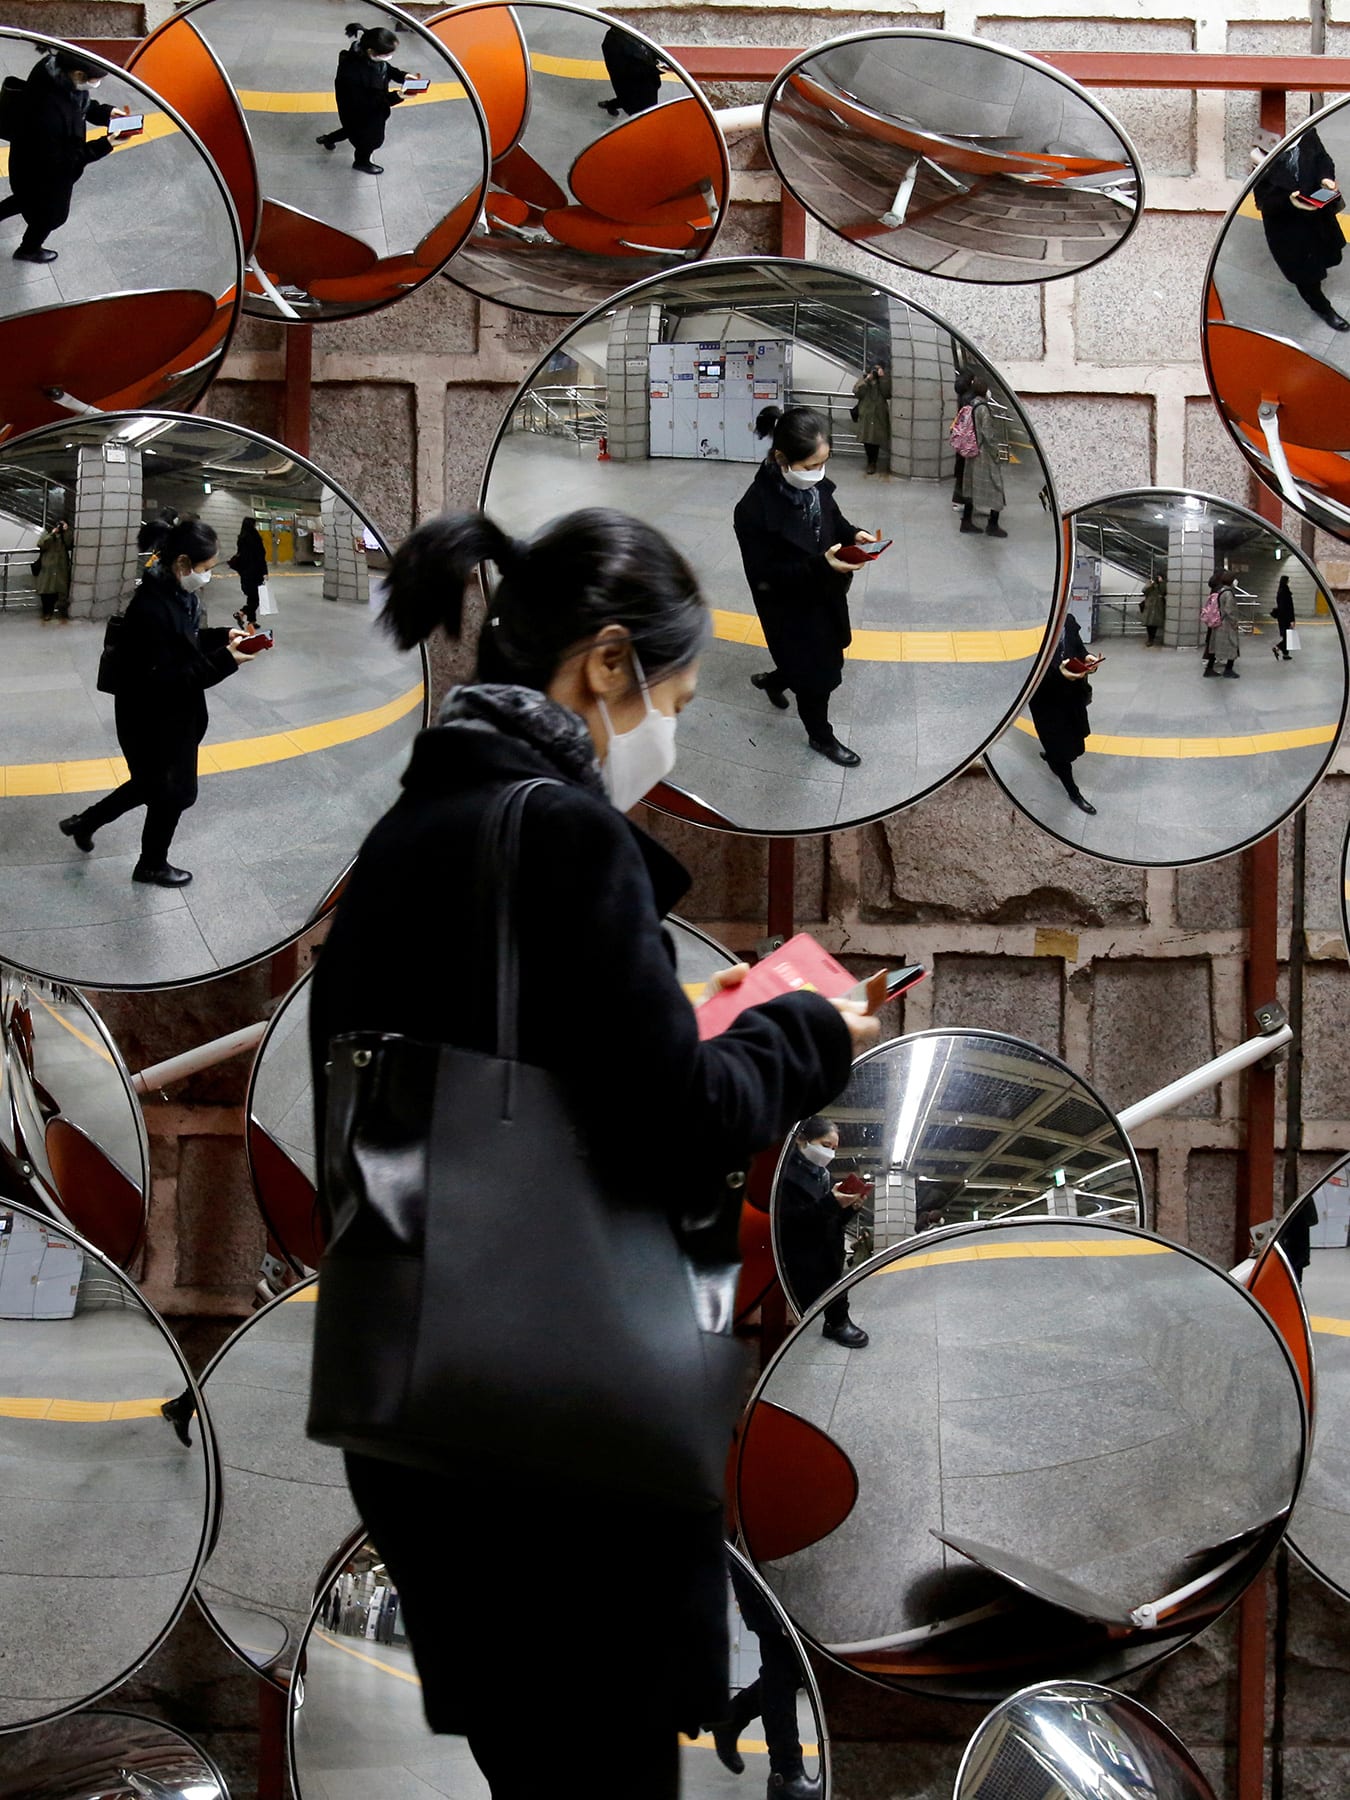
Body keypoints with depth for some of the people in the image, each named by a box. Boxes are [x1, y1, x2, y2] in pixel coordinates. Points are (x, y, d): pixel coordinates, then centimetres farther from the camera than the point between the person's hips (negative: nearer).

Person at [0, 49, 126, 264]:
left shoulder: (57, 67, -22)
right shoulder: (46, 112, -46)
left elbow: (80, 102, 2)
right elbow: (56, 161, -32)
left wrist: (105, 112, -14)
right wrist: (103, 146, -34)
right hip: (42, 176, -6)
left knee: (30, 199, 34)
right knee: (50, 214, 25)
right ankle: (28, 250, 55)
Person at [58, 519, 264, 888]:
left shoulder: (179, 594, -3)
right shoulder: (151, 609, -32)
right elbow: (165, 679, -31)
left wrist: (222, 636, -1)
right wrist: (225, 661, -32)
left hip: (174, 715, 9)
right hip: (154, 722, -9)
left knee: (152, 783, 26)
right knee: (174, 792, 12)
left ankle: (84, 823, 44)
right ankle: (152, 866, 37)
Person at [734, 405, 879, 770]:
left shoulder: (813, 483, -12)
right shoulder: (754, 509, -31)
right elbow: (764, 575, -25)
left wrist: (854, 534, -13)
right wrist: (820, 565, -34)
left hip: (825, 596, 7)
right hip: (791, 609, -7)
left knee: (826, 660, 26)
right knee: (816, 676, 13)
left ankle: (772, 681, 57)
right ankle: (820, 737, 42)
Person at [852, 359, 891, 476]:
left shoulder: (884, 381, 5)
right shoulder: (863, 380, 6)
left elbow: (887, 394, -13)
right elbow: (857, 392, -10)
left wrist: (882, 378, -15)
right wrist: (867, 379, -15)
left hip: (879, 416, -1)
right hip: (865, 415, 1)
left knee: (875, 440, -3)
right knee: (867, 440, 4)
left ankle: (872, 463, 8)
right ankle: (871, 462, 20)